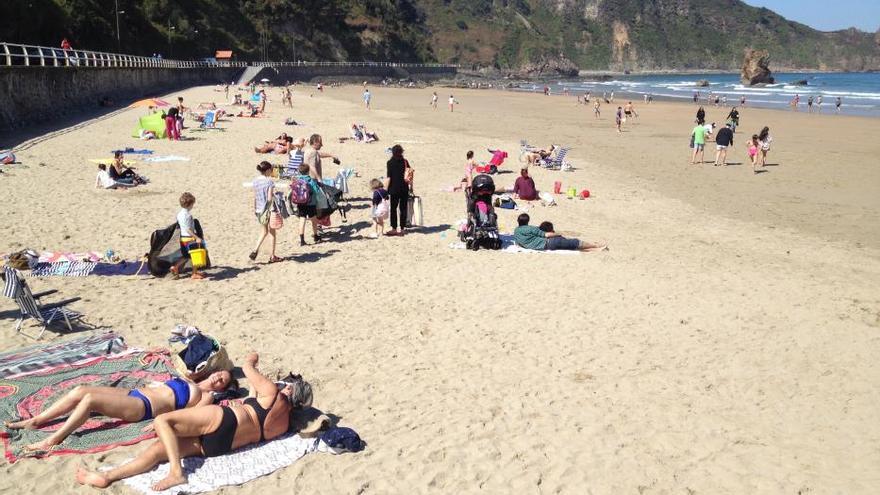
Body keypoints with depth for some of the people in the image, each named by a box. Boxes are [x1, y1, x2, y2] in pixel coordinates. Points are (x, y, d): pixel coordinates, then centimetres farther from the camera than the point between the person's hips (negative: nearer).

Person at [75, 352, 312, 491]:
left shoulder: (271, 392, 0)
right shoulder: (285, 424, 18)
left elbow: (246, 367, 13)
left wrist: (252, 359, 33)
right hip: (220, 446, 8)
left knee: (162, 421, -10)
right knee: (159, 448, 3)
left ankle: (176, 472, -22)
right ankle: (107, 476, -7)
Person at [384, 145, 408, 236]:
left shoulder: (390, 163, -8)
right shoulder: (405, 162, 0)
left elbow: (388, 178, -10)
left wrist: (385, 190, -3)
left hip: (394, 189, -3)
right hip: (404, 189, 3)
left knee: (393, 209, 7)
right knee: (403, 209, 7)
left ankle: (394, 229, 7)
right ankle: (402, 229, 8)